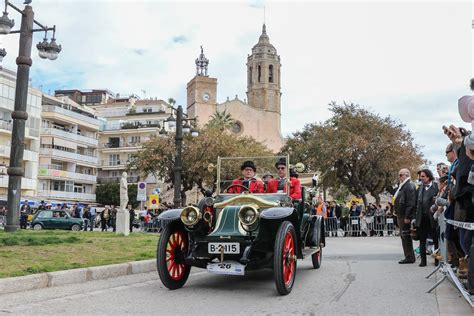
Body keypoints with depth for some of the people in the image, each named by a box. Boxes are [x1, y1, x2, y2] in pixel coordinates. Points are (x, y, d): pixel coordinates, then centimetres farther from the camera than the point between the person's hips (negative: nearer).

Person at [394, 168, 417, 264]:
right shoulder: (402, 186, 19)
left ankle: (409, 257, -1)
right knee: (403, 236, 13)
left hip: (405, 216, -10)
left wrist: (407, 217, -23)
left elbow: (411, 203, -21)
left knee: (406, 236, -7)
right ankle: (408, 256, 19)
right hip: (401, 215, 10)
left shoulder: (410, 186, -13)